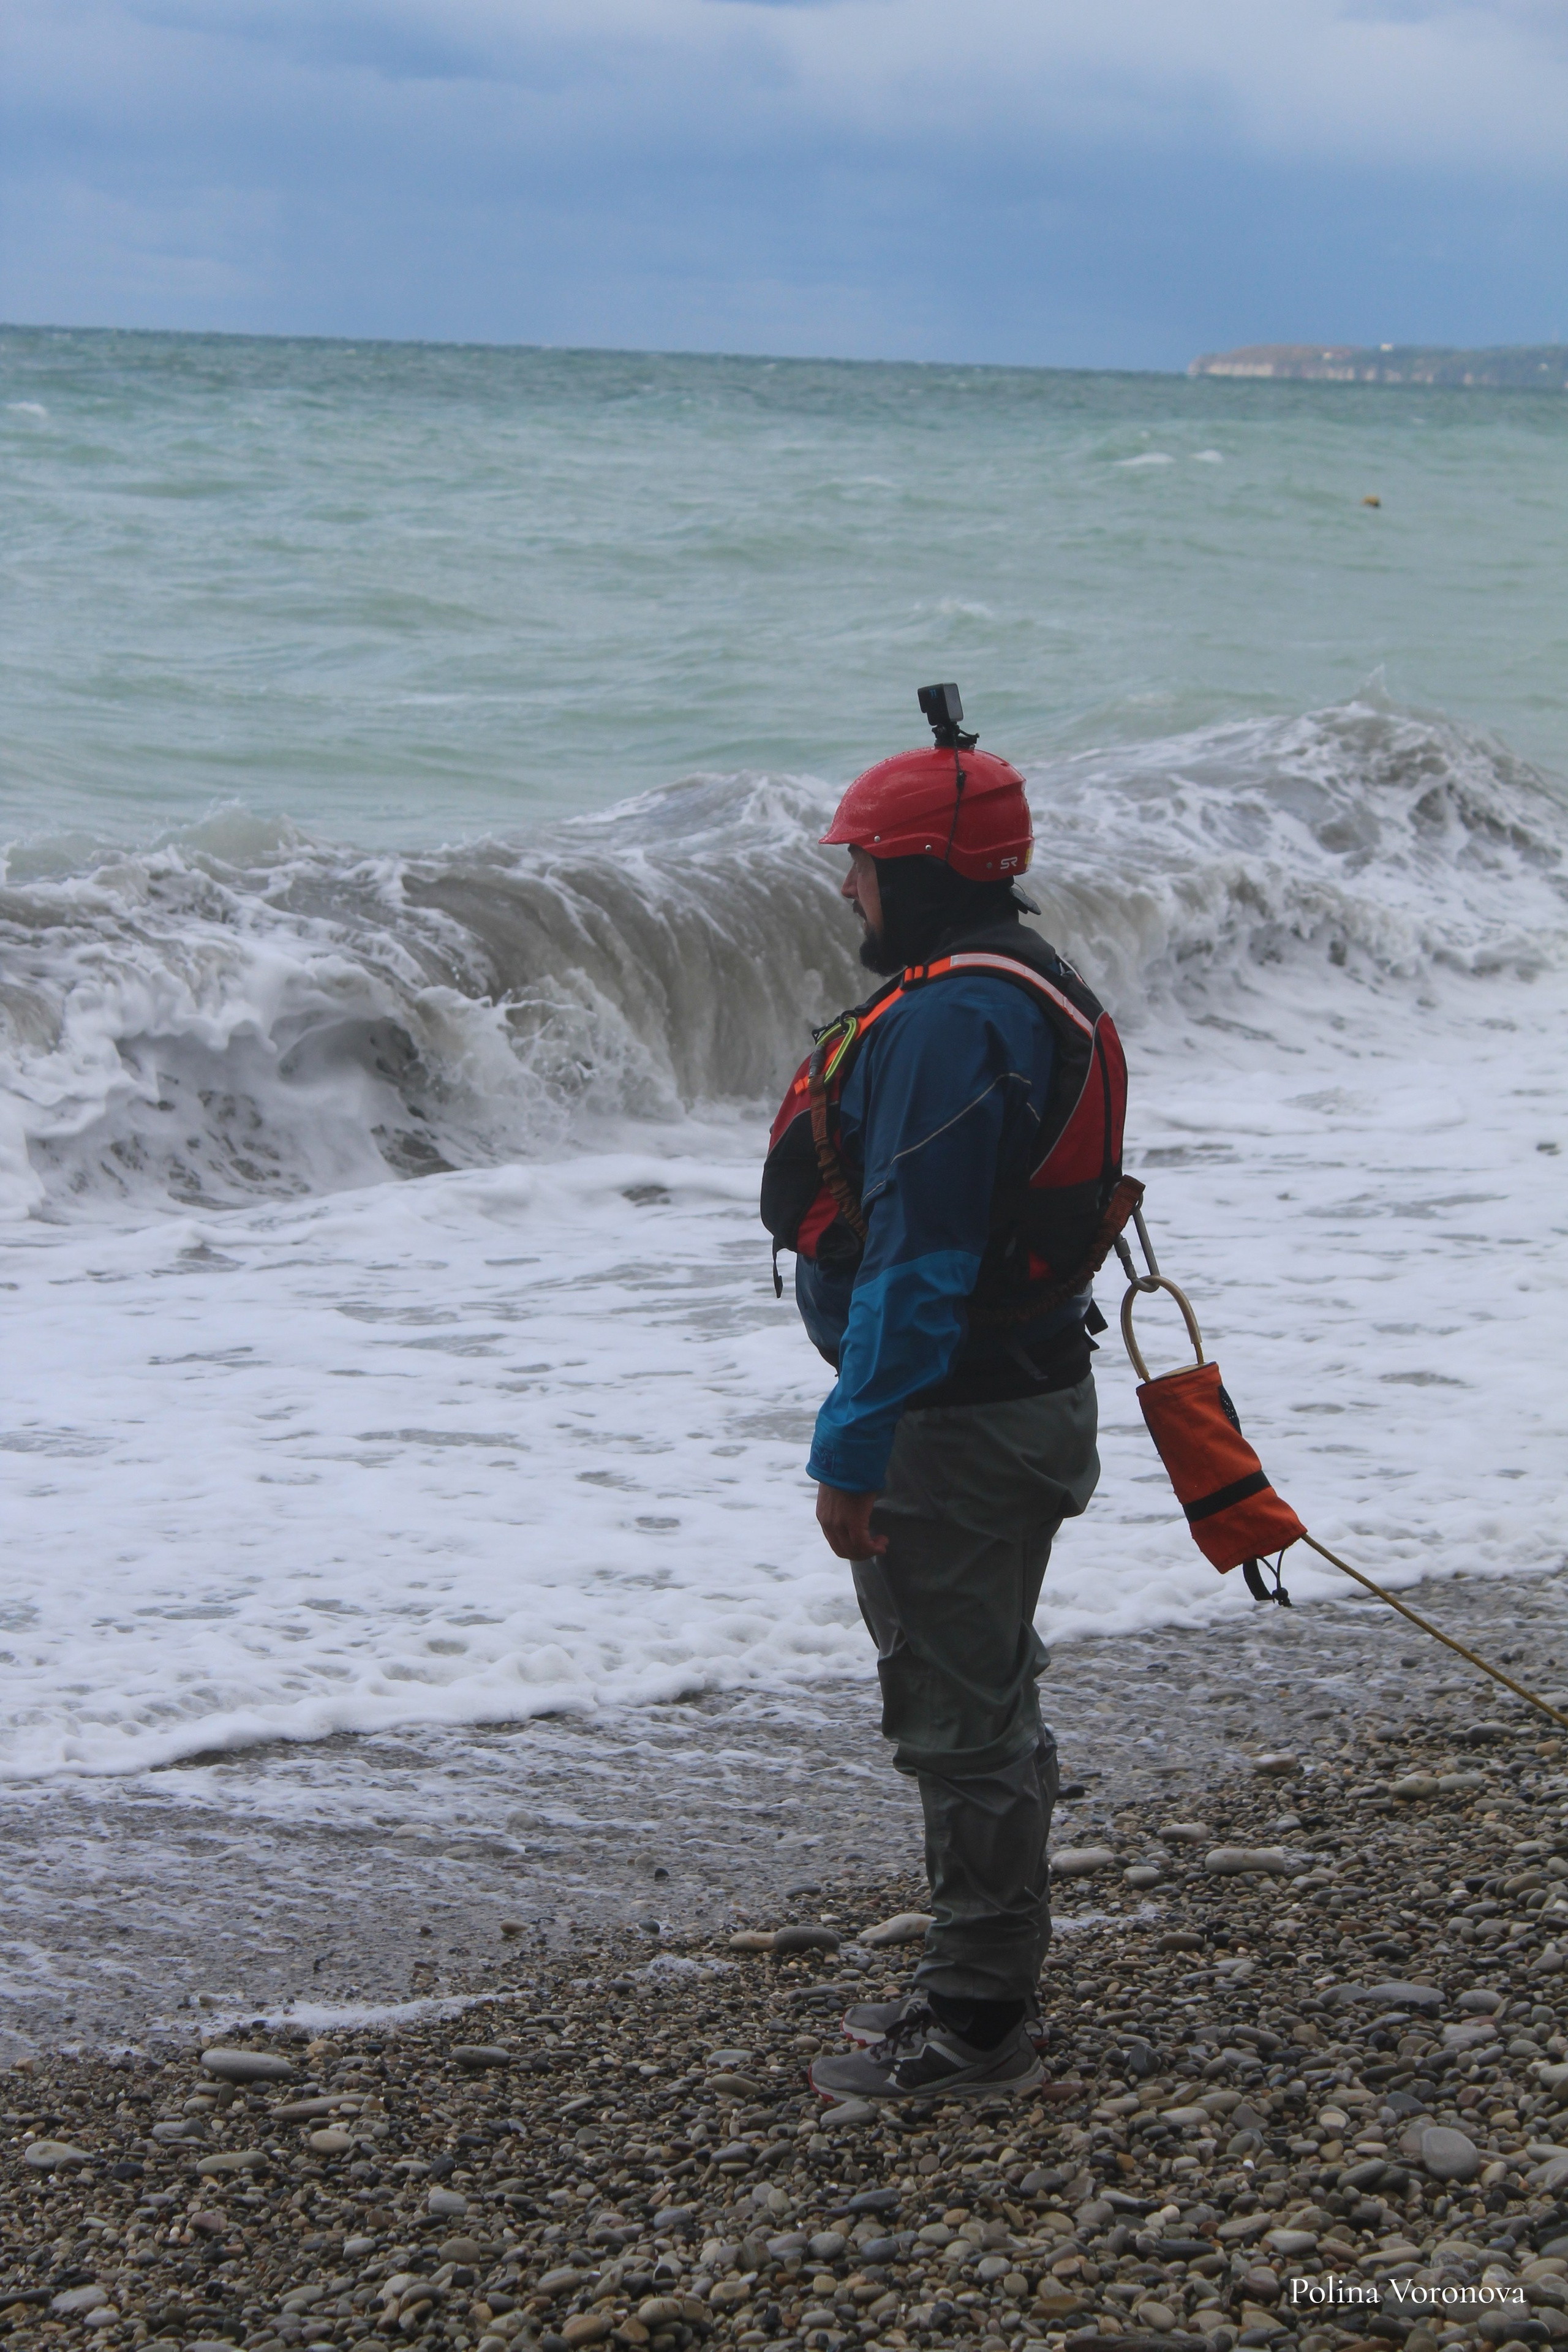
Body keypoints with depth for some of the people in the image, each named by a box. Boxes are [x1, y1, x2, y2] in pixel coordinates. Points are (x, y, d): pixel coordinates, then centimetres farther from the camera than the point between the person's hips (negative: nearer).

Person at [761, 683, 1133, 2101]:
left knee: (961, 1722, -3)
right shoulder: (1030, 995, 13)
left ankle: (978, 2027, 6)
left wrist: (853, 1452, -22)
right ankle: (985, 1986, 30)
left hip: (957, 1427, -11)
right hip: (1022, 1392, 11)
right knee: (981, 1705, 19)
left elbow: (916, 1260, -25)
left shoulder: (953, 1023, -22)